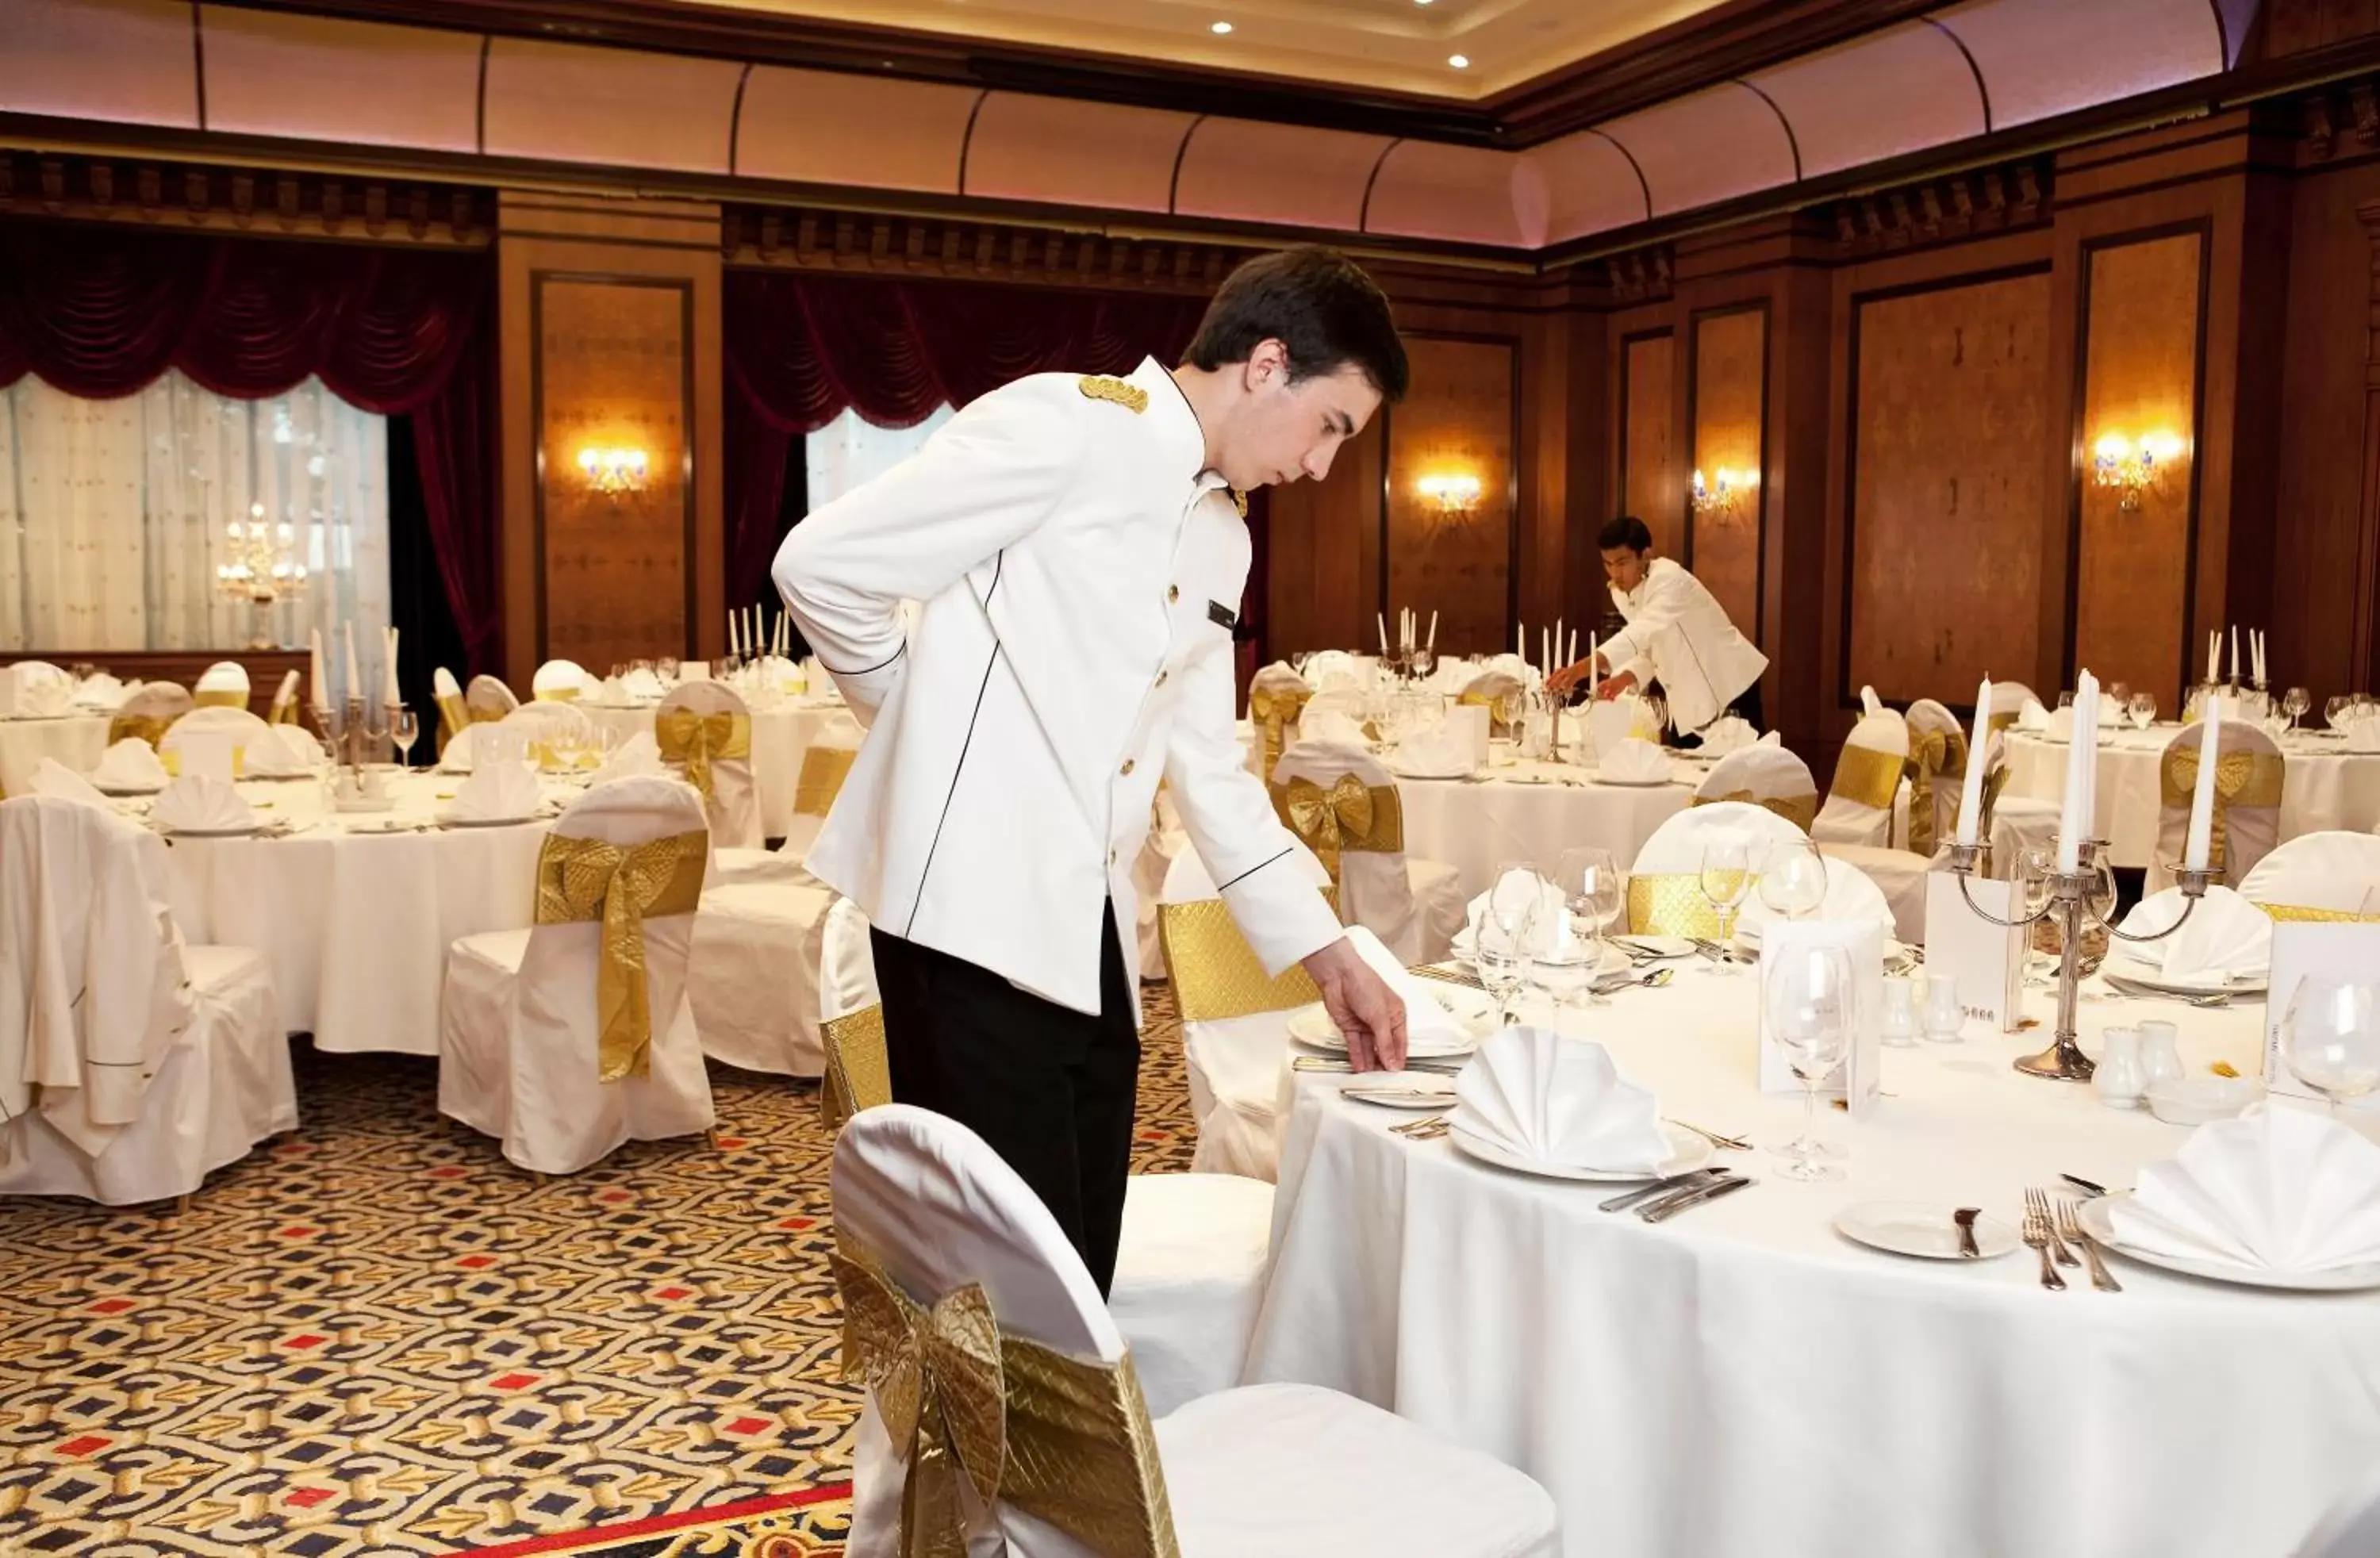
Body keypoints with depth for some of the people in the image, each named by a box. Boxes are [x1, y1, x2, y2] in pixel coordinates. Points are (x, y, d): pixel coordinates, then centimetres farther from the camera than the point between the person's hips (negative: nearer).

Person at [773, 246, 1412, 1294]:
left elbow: (1207, 761, 20)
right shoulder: (1069, 424, -8)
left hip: (1088, 932, 8)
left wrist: (1326, 953, 17)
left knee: (1077, 1280, 11)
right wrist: (938, 723, 2)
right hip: (977, 915, -8)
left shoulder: (1223, 537, 17)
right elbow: (821, 564, -10)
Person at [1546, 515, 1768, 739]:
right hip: (1689, 697, 8)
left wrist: (1582, 669, -54)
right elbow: (1649, 646, 3)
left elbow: (1645, 631, -42)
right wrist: (1621, 679, -20)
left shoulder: (1670, 579, -25)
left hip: (1729, 689, -8)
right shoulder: (1620, 593, 0)